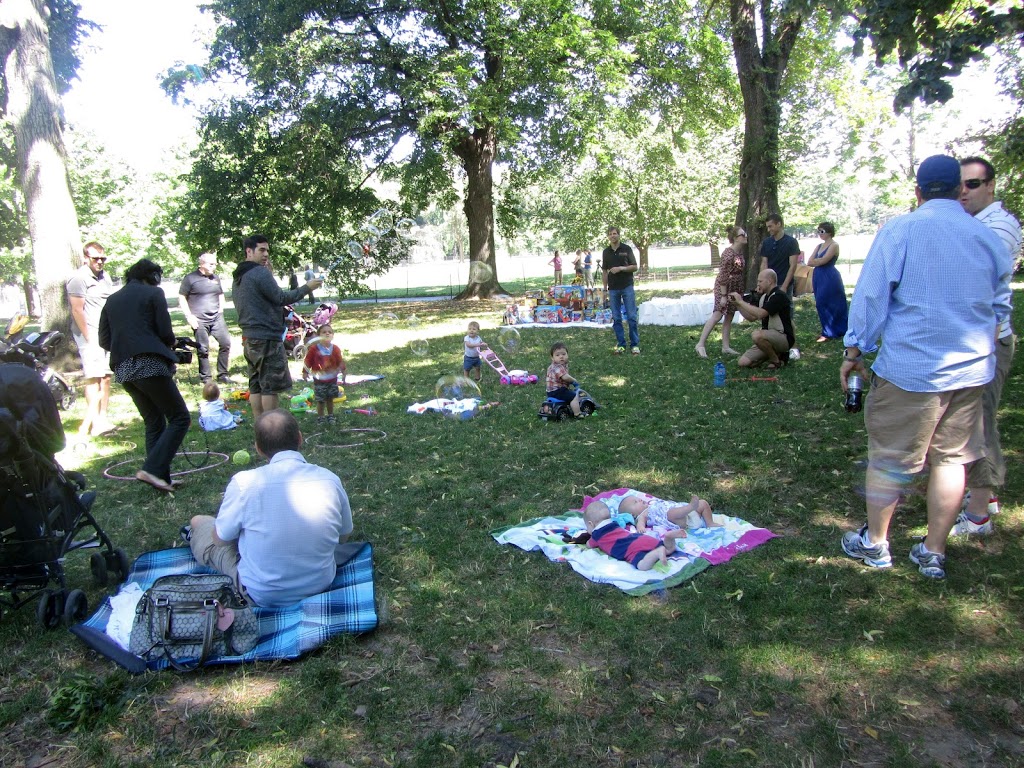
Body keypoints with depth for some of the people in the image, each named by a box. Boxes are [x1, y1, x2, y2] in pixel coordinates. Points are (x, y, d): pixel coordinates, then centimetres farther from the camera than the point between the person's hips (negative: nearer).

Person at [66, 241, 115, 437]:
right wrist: (89, 338, -15)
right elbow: (77, 310, -13)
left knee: (106, 377, 8)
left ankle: (102, 418, 14)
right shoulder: (79, 277, -8)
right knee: (93, 377, -11)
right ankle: (94, 422, -10)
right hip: (90, 333, -7)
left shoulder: (104, 277, 16)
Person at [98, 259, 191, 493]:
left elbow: (104, 341, 14)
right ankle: (152, 469, -15)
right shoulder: (153, 293, 1)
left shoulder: (112, 300, 18)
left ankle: (162, 479, 13)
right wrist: (169, 345, 15)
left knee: (153, 423, 15)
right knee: (179, 418, -2)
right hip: (150, 365, -7)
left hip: (123, 370, 7)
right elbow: (166, 334, -5)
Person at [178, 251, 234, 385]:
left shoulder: (215, 278, 14)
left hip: (216, 318, 5)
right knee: (203, 349, 0)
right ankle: (205, 378, 10)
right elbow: (181, 298, -2)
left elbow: (221, 295, 26)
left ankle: (222, 374, 9)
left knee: (226, 343, -2)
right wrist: (189, 316, -9)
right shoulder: (190, 278, -3)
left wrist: (221, 310, 12)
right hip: (199, 320, -5)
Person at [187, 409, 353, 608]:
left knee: (198, 522, 18)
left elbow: (220, 539, -5)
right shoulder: (330, 479, -13)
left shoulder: (243, 482, -21)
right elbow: (343, 537, 1)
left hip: (261, 595, -3)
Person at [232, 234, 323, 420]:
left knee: (256, 385, 11)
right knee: (271, 386, -3)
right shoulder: (260, 273, -13)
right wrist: (307, 287, -8)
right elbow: (281, 298, -15)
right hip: (267, 338, -9)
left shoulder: (238, 277, 17)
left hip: (249, 338, 9)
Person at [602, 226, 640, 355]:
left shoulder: (626, 249, -1)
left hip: (627, 287, -3)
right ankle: (620, 344, 12)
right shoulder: (606, 252, 8)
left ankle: (635, 344, 4)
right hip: (613, 289, 3)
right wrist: (605, 289, 8)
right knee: (616, 318, 4)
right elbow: (605, 271, 12)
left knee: (631, 317, -3)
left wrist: (621, 268, -16)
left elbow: (635, 267, -1)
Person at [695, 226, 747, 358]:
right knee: (717, 315, -12)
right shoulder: (728, 253, -20)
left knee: (729, 316, 8)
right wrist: (723, 295, -23)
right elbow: (723, 276, -21)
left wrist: (740, 292, 16)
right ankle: (700, 344, -9)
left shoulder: (740, 252, 6)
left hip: (735, 288, 8)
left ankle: (725, 347, 12)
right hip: (724, 287, -8)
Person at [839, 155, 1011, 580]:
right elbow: (1000, 307, 16)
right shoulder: (990, 238, 5)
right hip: (971, 369, 5)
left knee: (887, 457, 8)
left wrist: (854, 352, -2)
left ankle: (874, 543, 22)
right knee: (951, 458, 13)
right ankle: (934, 553, 22)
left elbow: (870, 296, -10)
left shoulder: (899, 230, -9)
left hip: (909, 369, -4)